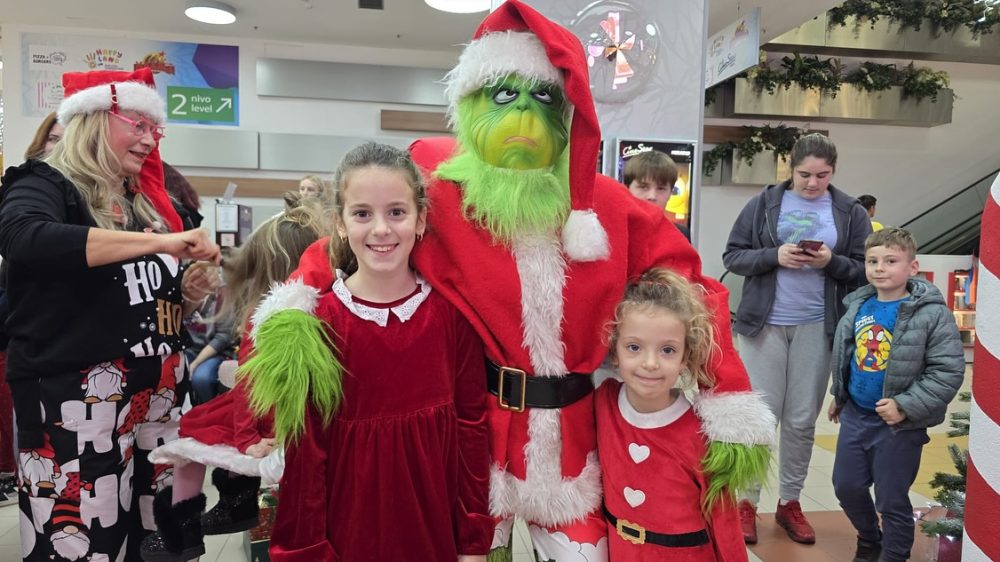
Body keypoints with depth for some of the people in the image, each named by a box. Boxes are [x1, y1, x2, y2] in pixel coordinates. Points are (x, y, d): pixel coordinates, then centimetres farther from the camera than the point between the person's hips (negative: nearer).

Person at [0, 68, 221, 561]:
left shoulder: (145, 201, 16)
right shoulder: (45, 185, -4)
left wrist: (188, 293, 1)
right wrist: (160, 242, -31)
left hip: (157, 395, 6)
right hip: (77, 401, -6)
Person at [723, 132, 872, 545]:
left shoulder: (850, 212, 4)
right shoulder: (765, 203, 0)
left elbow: (865, 271, 5)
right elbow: (733, 256, 0)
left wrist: (832, 262, -14)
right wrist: (774, 255, -17)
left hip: (818, 328, 2)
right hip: (765, 323, -1)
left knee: (803, 421, 10)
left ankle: (790, 502, 26)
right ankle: (747, 502, 17)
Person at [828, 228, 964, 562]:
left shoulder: (932, 314, -15)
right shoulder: (858, 306, 2)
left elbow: (948, 371, -18)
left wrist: (906, 407, -22)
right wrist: (838, 395, 20)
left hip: (900, 424, -5)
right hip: (855, 415, 6)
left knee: (892, 500, 7)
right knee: (846, 486, 16)